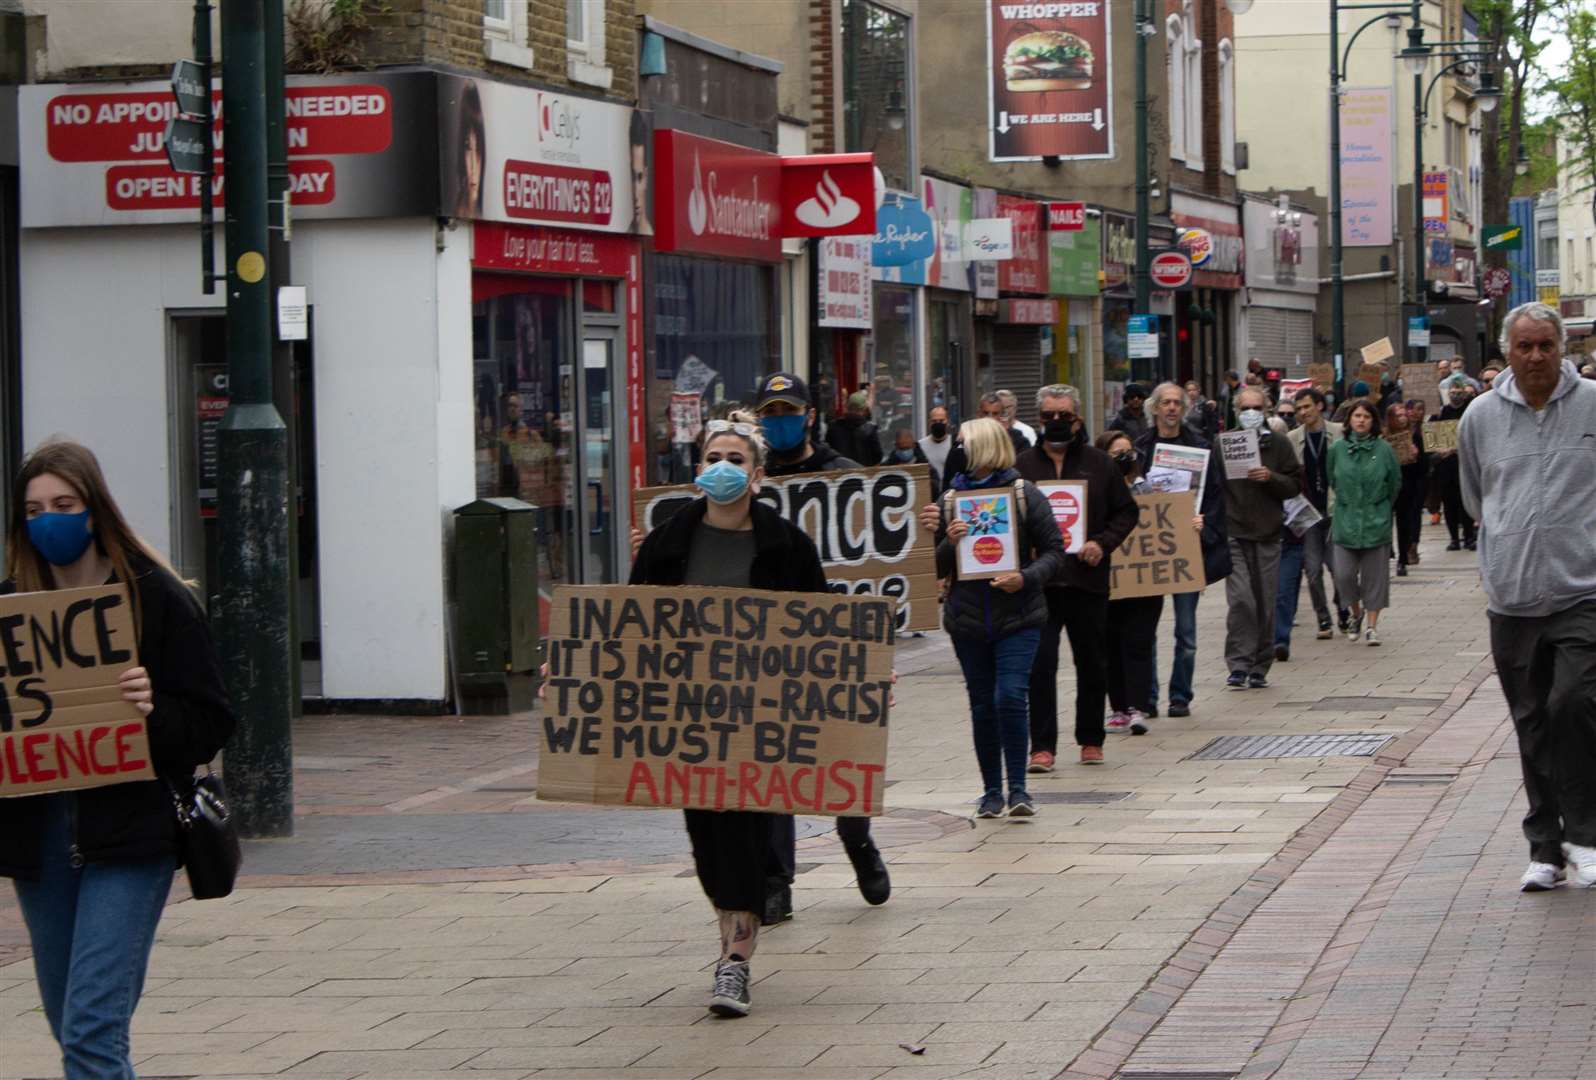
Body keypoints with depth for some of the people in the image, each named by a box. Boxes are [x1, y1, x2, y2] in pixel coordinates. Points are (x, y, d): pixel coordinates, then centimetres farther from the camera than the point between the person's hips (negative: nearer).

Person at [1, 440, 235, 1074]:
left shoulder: (155, 596, -3)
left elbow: (211, 723, -2)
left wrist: (153, 711, -21)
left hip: (128, 836, -5)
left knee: (92, 1030, -14)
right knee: (72, 1027, 14)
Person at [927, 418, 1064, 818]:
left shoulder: (1024, 493, 0)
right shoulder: (950, 499, 8)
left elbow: (1054, 549, 0)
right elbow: (936, 569, 8)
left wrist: (1026, 578, -17)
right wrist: (949, 542, -12)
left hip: (1018, 616, -3)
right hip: (968, 619, 3)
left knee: (1010, 695, -15)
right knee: (982, 705, 7)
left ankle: (1018, 787, -6)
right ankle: (992, 790, 18)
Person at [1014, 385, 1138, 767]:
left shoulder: (1098, 463, 6)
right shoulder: (1023, 466, 6)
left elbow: (1126, 511, 9)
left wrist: (1103, 543, -6)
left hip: (1088, 579, 1)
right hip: (1039, 580, -1)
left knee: (1091, 663, 10)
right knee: (1040, 664, -8)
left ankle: (1091, 740, 23)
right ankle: (1042, 746, -5)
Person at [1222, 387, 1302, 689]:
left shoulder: (1279, 445, 8)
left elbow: (1296, 484, 5)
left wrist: (1271, 477, -12)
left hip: (1268, 533, 2)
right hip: (1234, 533, -1)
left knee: (1266, 604, 3)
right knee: (1240, 600, -12)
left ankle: (1259, 667, 12)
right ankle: (1238, 665, -9)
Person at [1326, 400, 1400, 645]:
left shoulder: (1383, 450, -1)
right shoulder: (1337, 449, 2)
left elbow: (1395, 484, 8)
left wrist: (1382, 510, 12)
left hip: (1376, 524, -1)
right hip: (1345, 523, 1)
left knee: (1374, 575, 2)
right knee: (1343, 574, -6)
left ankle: (1372, 625, 10)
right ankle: (1356, 613, 21)